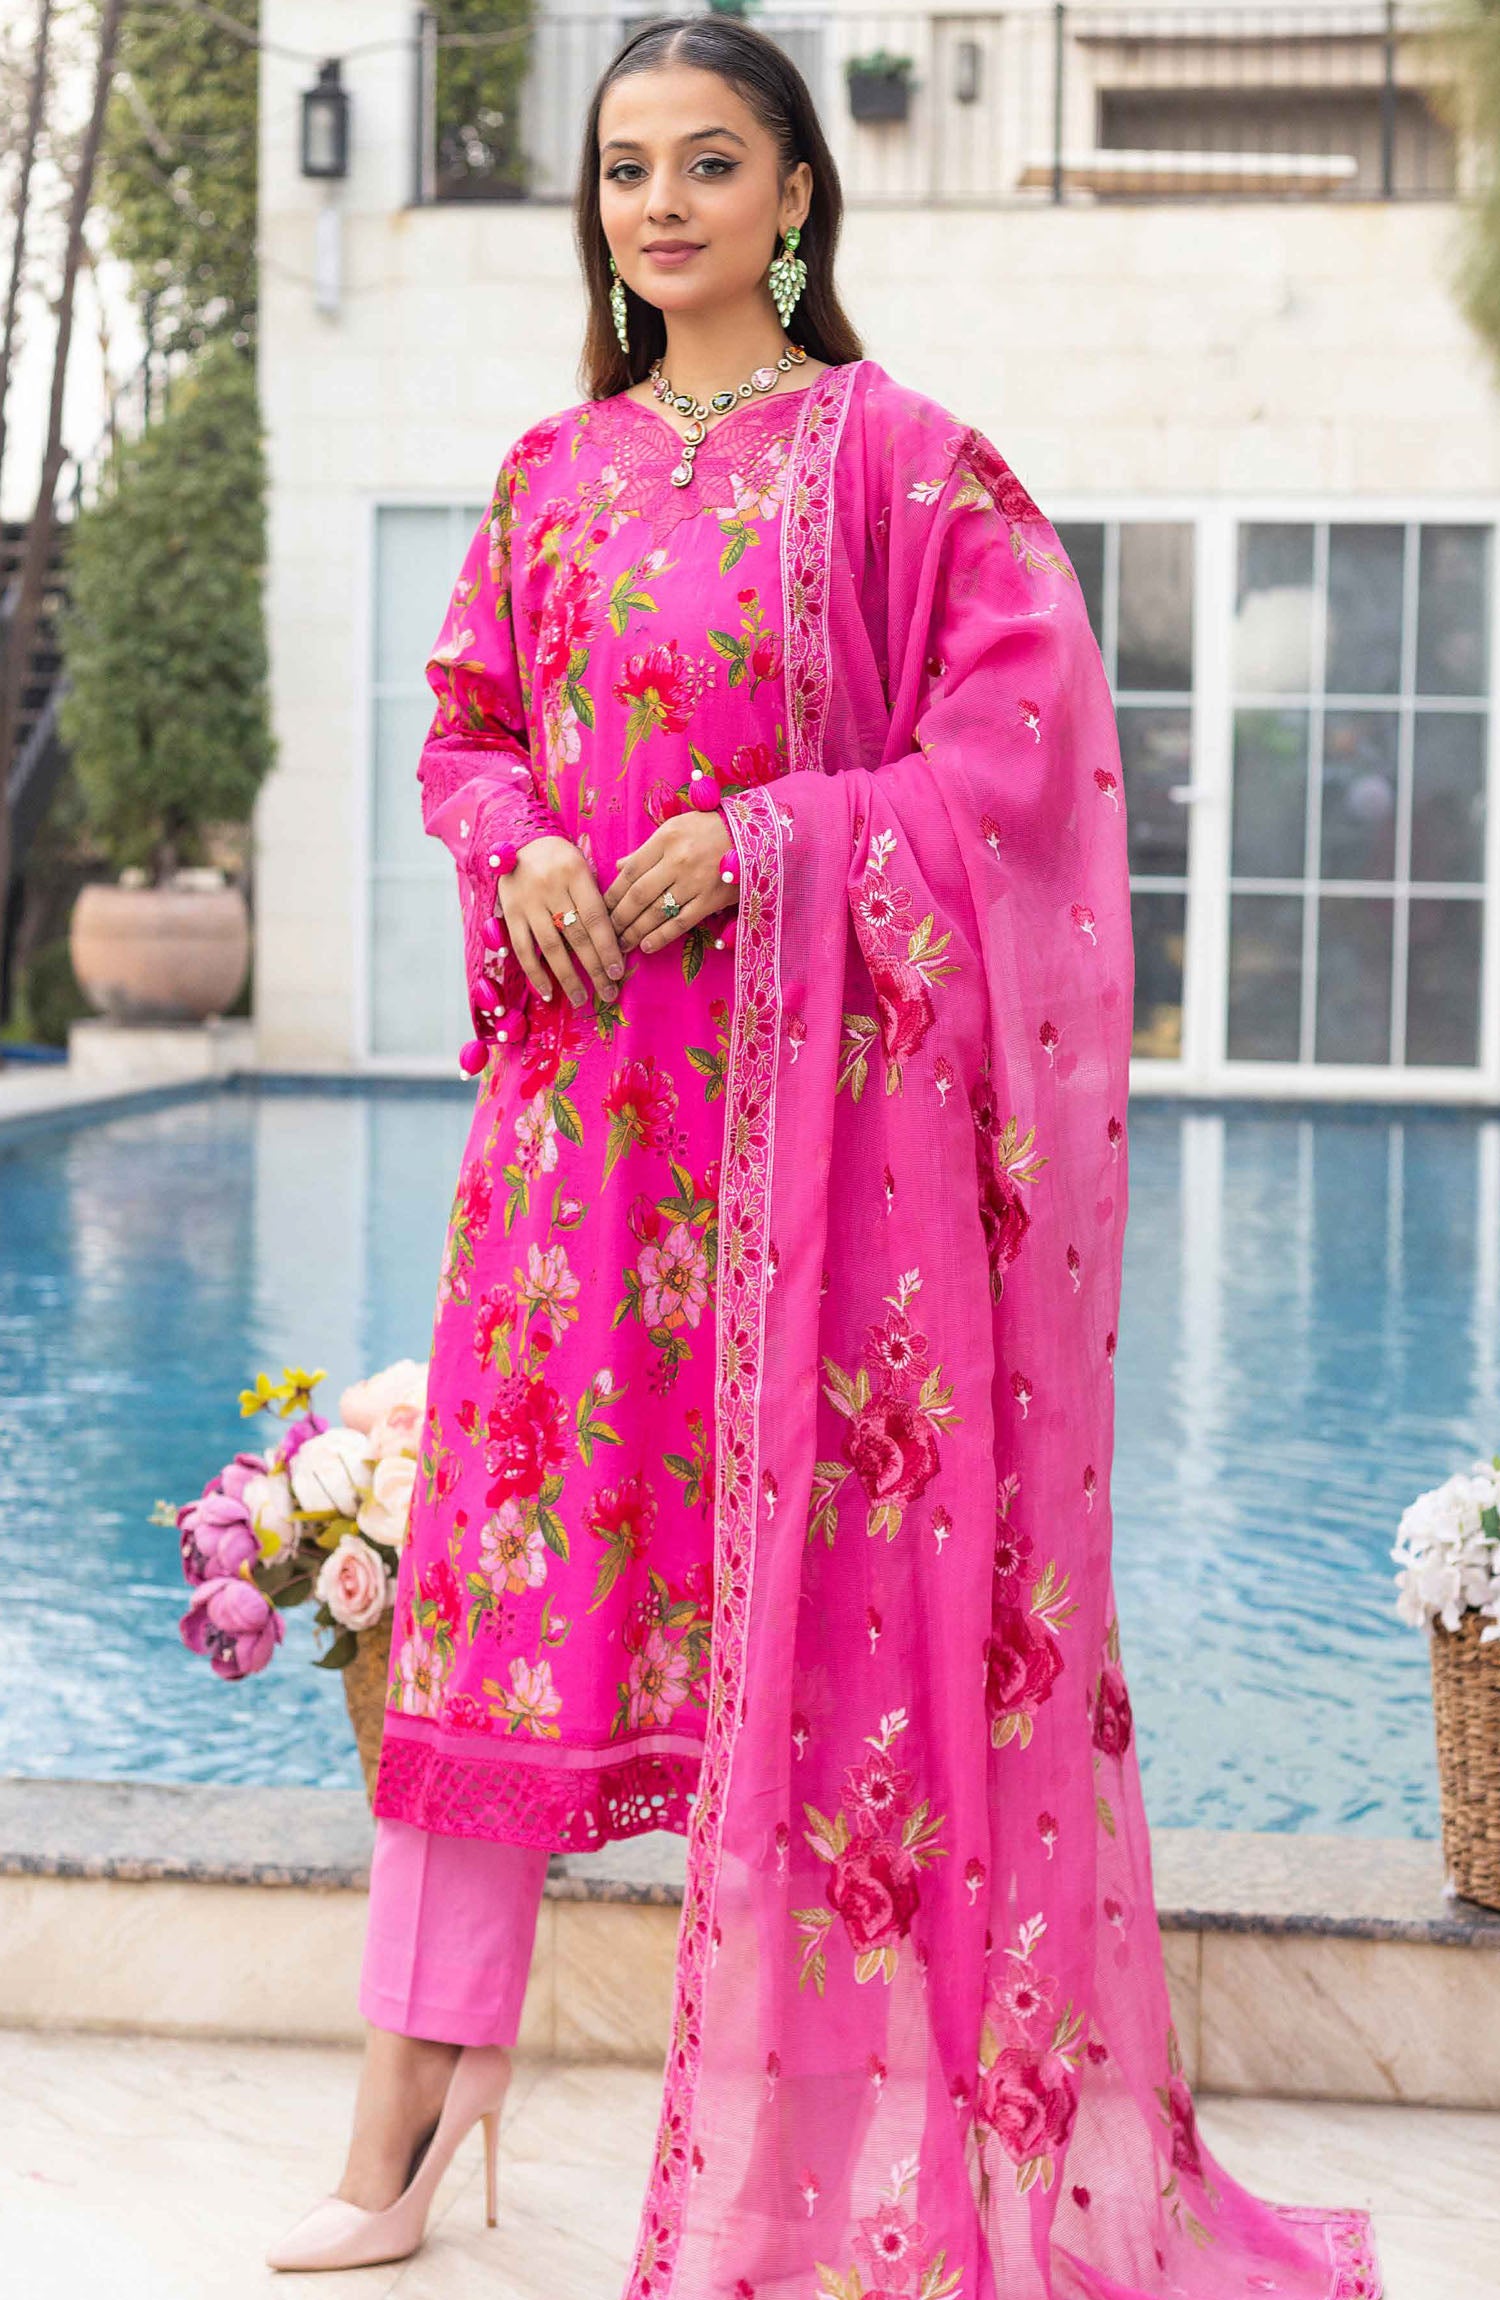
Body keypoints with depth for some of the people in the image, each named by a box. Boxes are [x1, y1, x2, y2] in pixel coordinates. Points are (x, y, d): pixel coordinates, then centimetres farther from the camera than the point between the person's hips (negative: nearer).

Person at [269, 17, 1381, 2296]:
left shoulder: (893, 454, -2)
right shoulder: (555, 471, 14)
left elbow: (1026, 732, -8)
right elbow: (465, 724, 19)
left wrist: (761, 846, -15)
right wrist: (520, 847, -4)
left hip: (812, 1072, -5)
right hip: (579, 1063, 5)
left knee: (815, 1555, -1)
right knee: (509, 1527, 3)